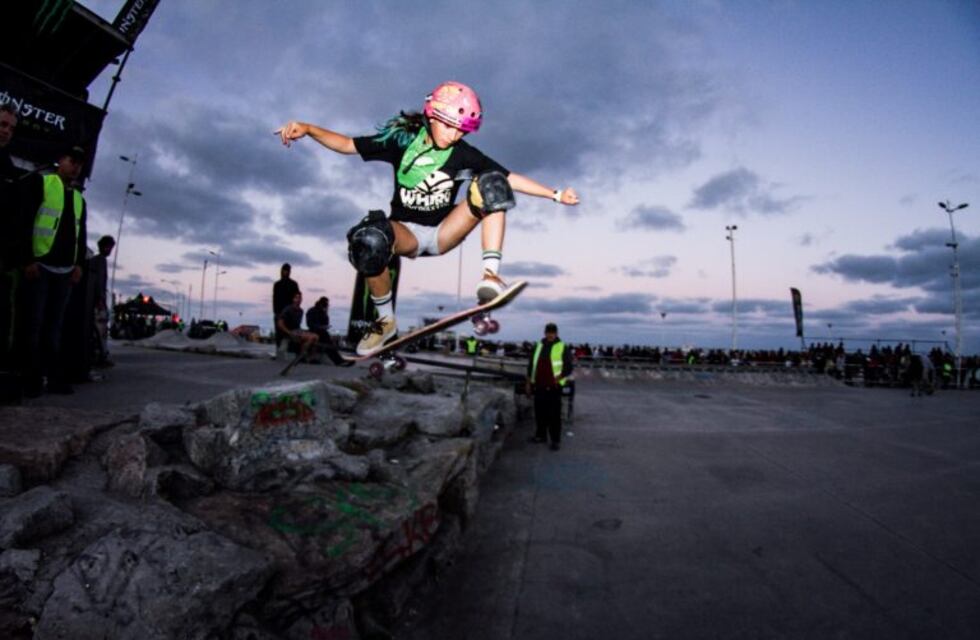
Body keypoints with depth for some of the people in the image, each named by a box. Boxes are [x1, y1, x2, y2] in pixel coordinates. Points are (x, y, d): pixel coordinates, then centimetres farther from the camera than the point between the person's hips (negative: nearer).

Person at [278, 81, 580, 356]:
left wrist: (555, 194, -11)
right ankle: (386, 321, -15)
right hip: (406, 232, 0)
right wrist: (308, 129, -14)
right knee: (370, 238, -37)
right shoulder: (402, 139, -4)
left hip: (443, 233, 1)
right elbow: (347, 144, 0)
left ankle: (490, 275, -33)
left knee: (491, 183, -20)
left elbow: (510, 178, -5)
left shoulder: (464, 154, -3)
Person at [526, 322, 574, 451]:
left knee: (554, 415, -3)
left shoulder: (563, 348, -1)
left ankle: (556, 440, 4)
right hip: (538, 386, 5)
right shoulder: (538, 346, 13)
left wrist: (558, 378, -18)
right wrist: (529, 382, 15)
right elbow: (531, 365, 17)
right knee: (540, 412, 12)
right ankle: (541, 435, 26)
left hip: (553, 387, -5)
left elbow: (568, 368, -3)